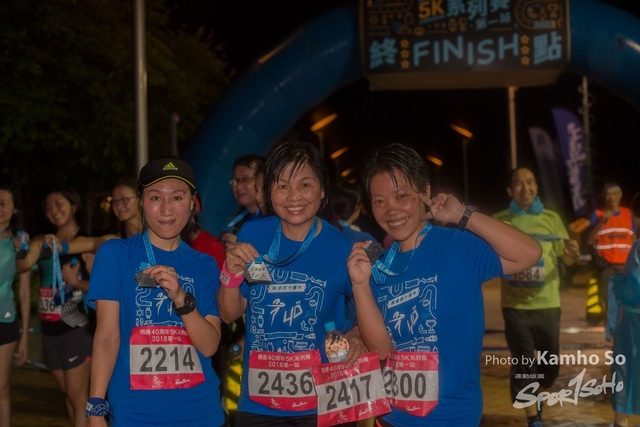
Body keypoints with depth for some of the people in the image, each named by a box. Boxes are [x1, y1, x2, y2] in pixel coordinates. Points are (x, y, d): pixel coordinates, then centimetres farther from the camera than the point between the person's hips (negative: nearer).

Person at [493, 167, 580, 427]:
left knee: (551, 367, 12)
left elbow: (566, 258, 2)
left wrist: (573, 254, -21)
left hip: (547, 304, 2)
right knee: (524, 366, 0)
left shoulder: (551, 218, 2)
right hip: (515, 306, -2)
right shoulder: (499, 221, -1)